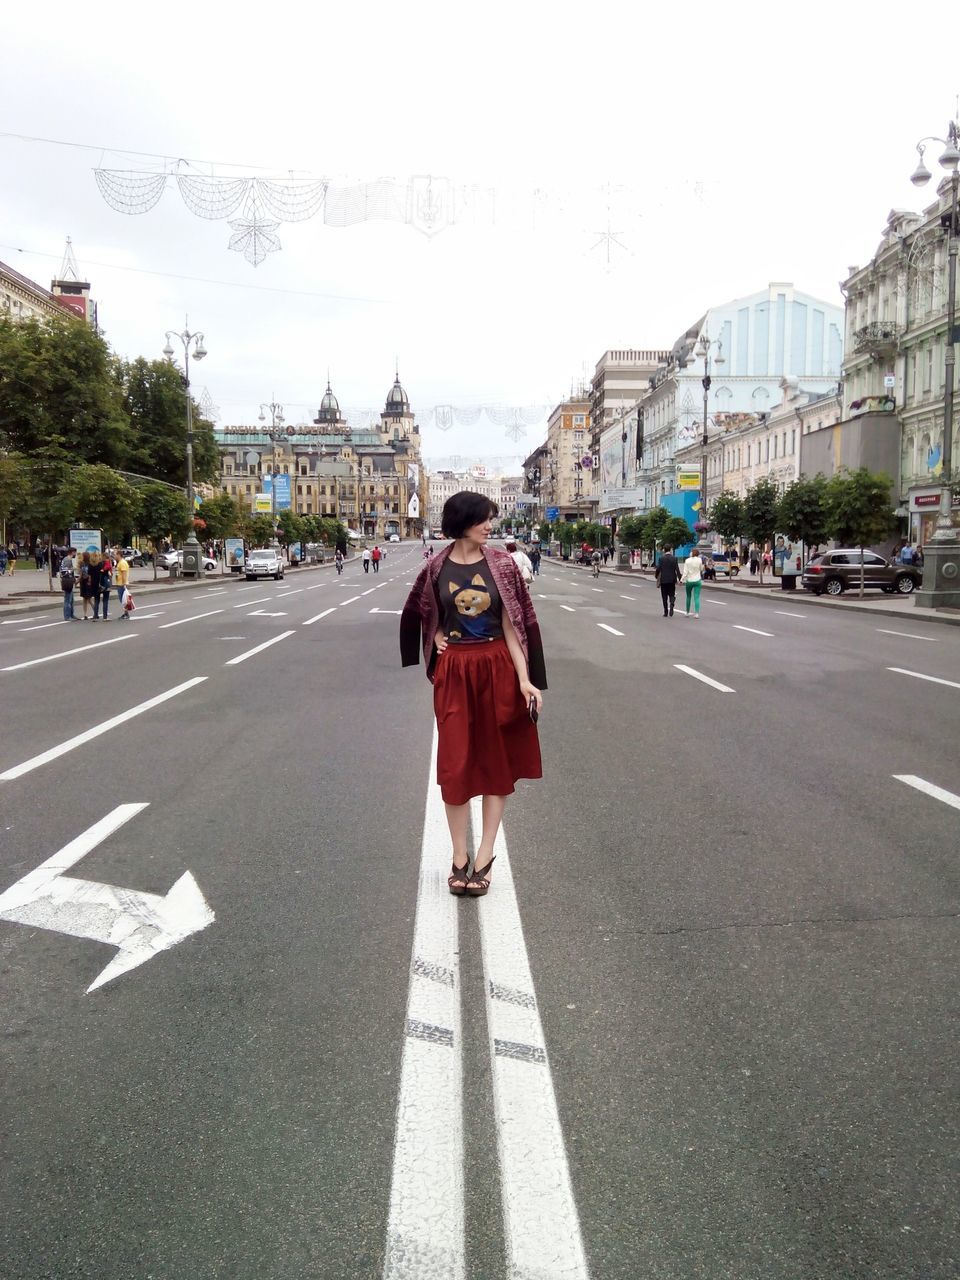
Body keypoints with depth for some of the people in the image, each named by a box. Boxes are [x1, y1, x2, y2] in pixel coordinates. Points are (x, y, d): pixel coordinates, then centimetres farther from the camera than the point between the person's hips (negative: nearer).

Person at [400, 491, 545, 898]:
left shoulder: (502, 564, -4)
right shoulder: (436, 568, -2)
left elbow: (513, 624, -6)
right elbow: (416, 613, 18)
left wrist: (525, 680, -13)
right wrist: (435, 642, 4)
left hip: (497, 669, 0)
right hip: (453, 673, 0)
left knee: (496, 760, 6)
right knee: (455, 763, 3)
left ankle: (484, 856, 16)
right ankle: (459, 856, 16)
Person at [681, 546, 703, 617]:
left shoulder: (687, 560, -6)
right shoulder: (699, 560, -5)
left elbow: (685, 572, -10)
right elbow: (701, 569, 10)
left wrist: (682, 580, -6)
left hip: (689, 581, 0)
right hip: (697, 580, 0)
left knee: (688, 597, 16)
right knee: (696, 597, -3)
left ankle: (687, 613, 23)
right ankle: (696, 613, -15)